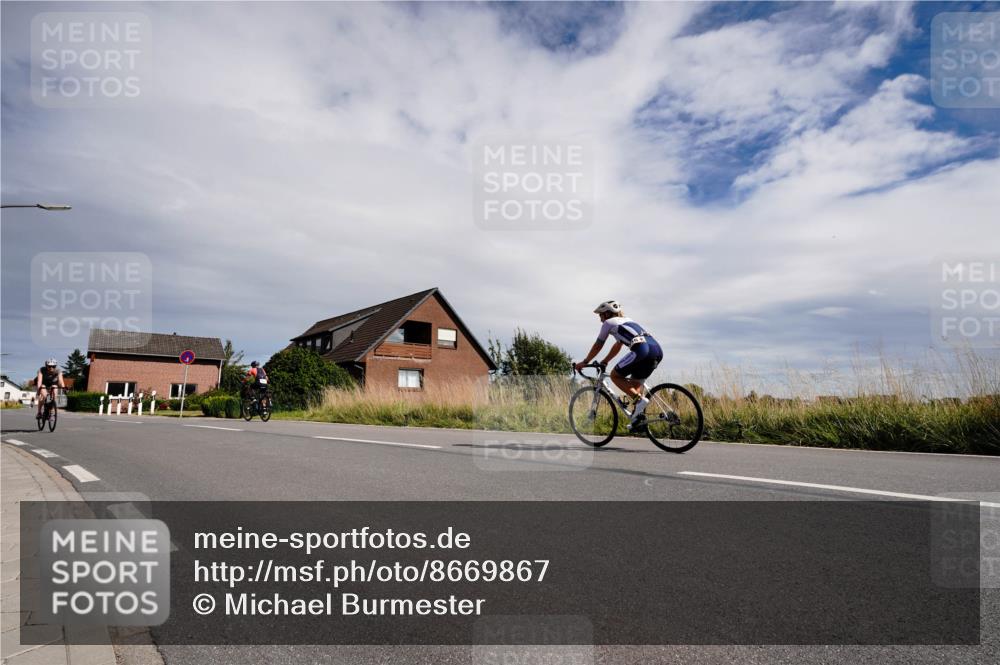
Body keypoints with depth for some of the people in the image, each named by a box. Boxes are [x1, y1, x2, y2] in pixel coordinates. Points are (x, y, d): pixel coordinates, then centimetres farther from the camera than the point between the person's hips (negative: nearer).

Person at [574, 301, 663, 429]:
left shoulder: (608, 322, 14)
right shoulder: (626, 321, 36)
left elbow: (598, 345, 19)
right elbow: (618, 346, 44)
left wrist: (584, 362, 29)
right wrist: (604, 362, 51)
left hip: (642, 349, -8)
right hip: (657, 350, 8)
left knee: (615, 375, 5)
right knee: (636, 381, 22)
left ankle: (639, 400, -10)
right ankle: (640, 416, 11)